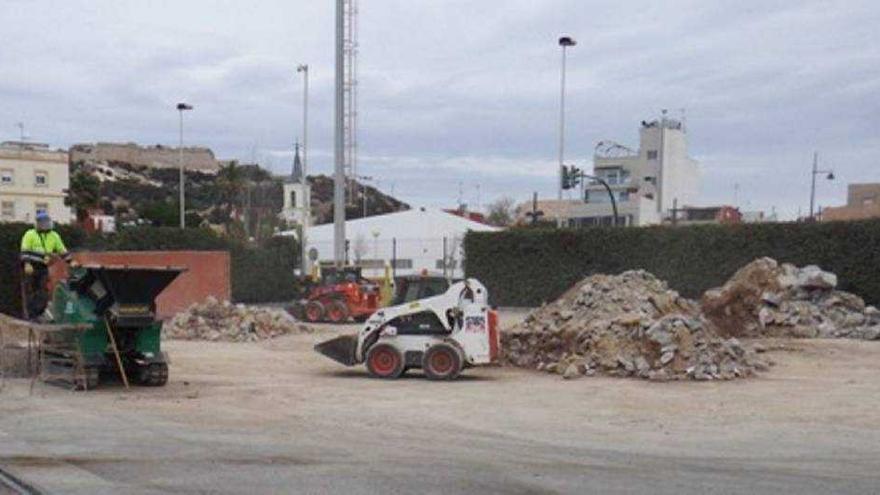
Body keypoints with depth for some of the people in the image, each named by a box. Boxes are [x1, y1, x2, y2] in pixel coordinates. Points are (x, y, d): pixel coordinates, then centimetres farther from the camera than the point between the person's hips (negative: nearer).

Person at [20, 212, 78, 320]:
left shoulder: (54, 236, 11)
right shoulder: (30, 234, -2)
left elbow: (62, 250, 15)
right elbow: (25, 250, -10)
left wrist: (70, 261, 7)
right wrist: (27, 264, -21)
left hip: (43, 268, 4)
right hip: (31, 267, -3)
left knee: (43, 292, -3)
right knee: (30, 291, -1)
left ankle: (38, 313, 6)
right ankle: (31, 315, 4)